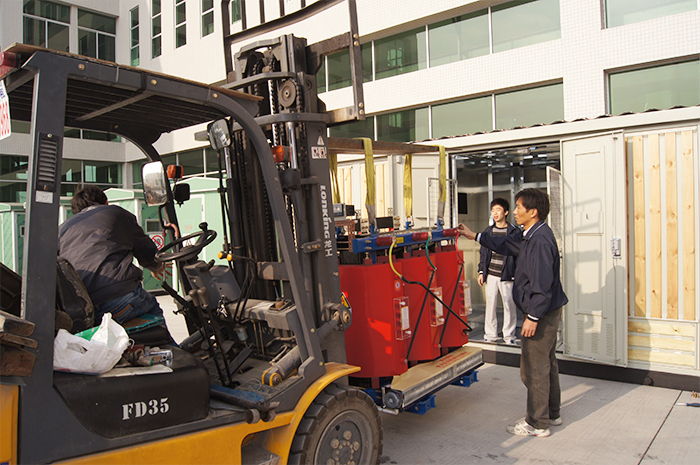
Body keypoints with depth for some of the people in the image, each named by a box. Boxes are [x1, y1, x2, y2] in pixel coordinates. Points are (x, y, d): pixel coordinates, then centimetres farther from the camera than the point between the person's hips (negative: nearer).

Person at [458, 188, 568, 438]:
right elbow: (508, 244, 24)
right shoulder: (532, 237, 10)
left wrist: (533, 317, -23)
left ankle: (537, 423, 13)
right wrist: (475, 236, 26)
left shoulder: (540, 240, -23)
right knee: (547, 364, 20)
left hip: (541, 314, -11)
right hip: (547, 312, 11)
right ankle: (552, 413, 34)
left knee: (534, 368, 0)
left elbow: (542, 284, -26)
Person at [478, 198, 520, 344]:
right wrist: (481, 272, 10)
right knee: (490, 304, 8)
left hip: (507, 276, -3)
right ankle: (490, 334, 20)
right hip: (490, 276, 3)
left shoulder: (515, 232, -2)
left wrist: (518, 275, -7)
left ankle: (509, 335, 19)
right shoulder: (488, 231, 11)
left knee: (509, 305, 4)